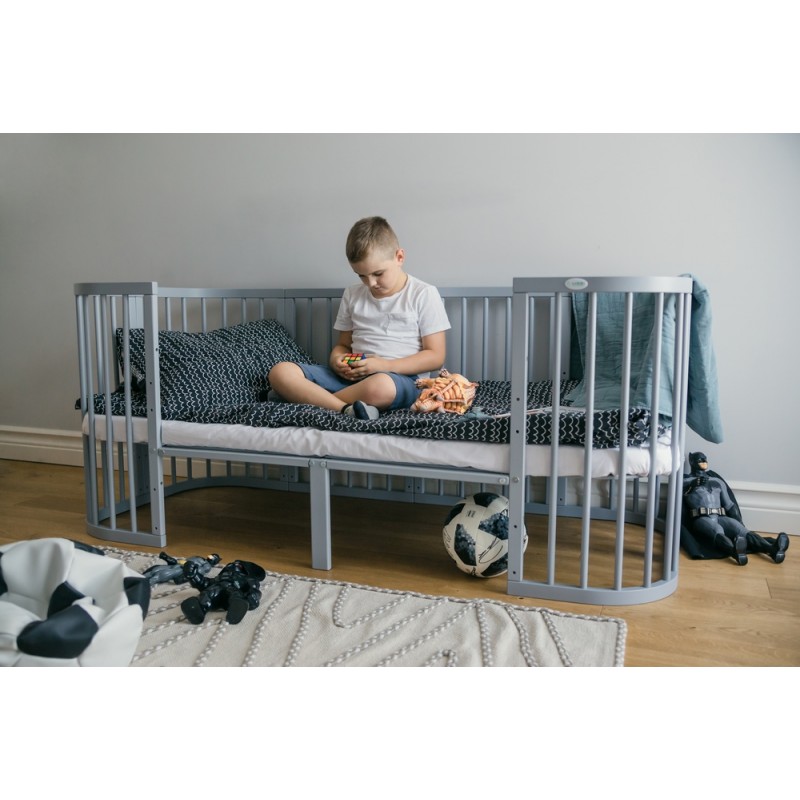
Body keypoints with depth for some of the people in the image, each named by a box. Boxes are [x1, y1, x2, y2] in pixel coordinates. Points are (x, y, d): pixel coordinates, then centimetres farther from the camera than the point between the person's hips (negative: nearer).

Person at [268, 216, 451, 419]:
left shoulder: (423, 294, 2)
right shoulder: (352, 295, 16)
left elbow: (435, 356, -2)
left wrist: (385, 365, -14)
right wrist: (337, 361, -3)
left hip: (402, 377, -4)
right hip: (352, 377, 5)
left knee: (379, 386, -44)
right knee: (280, 372, -16)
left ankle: (313, 397, -19)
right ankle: (347, 409, -32)